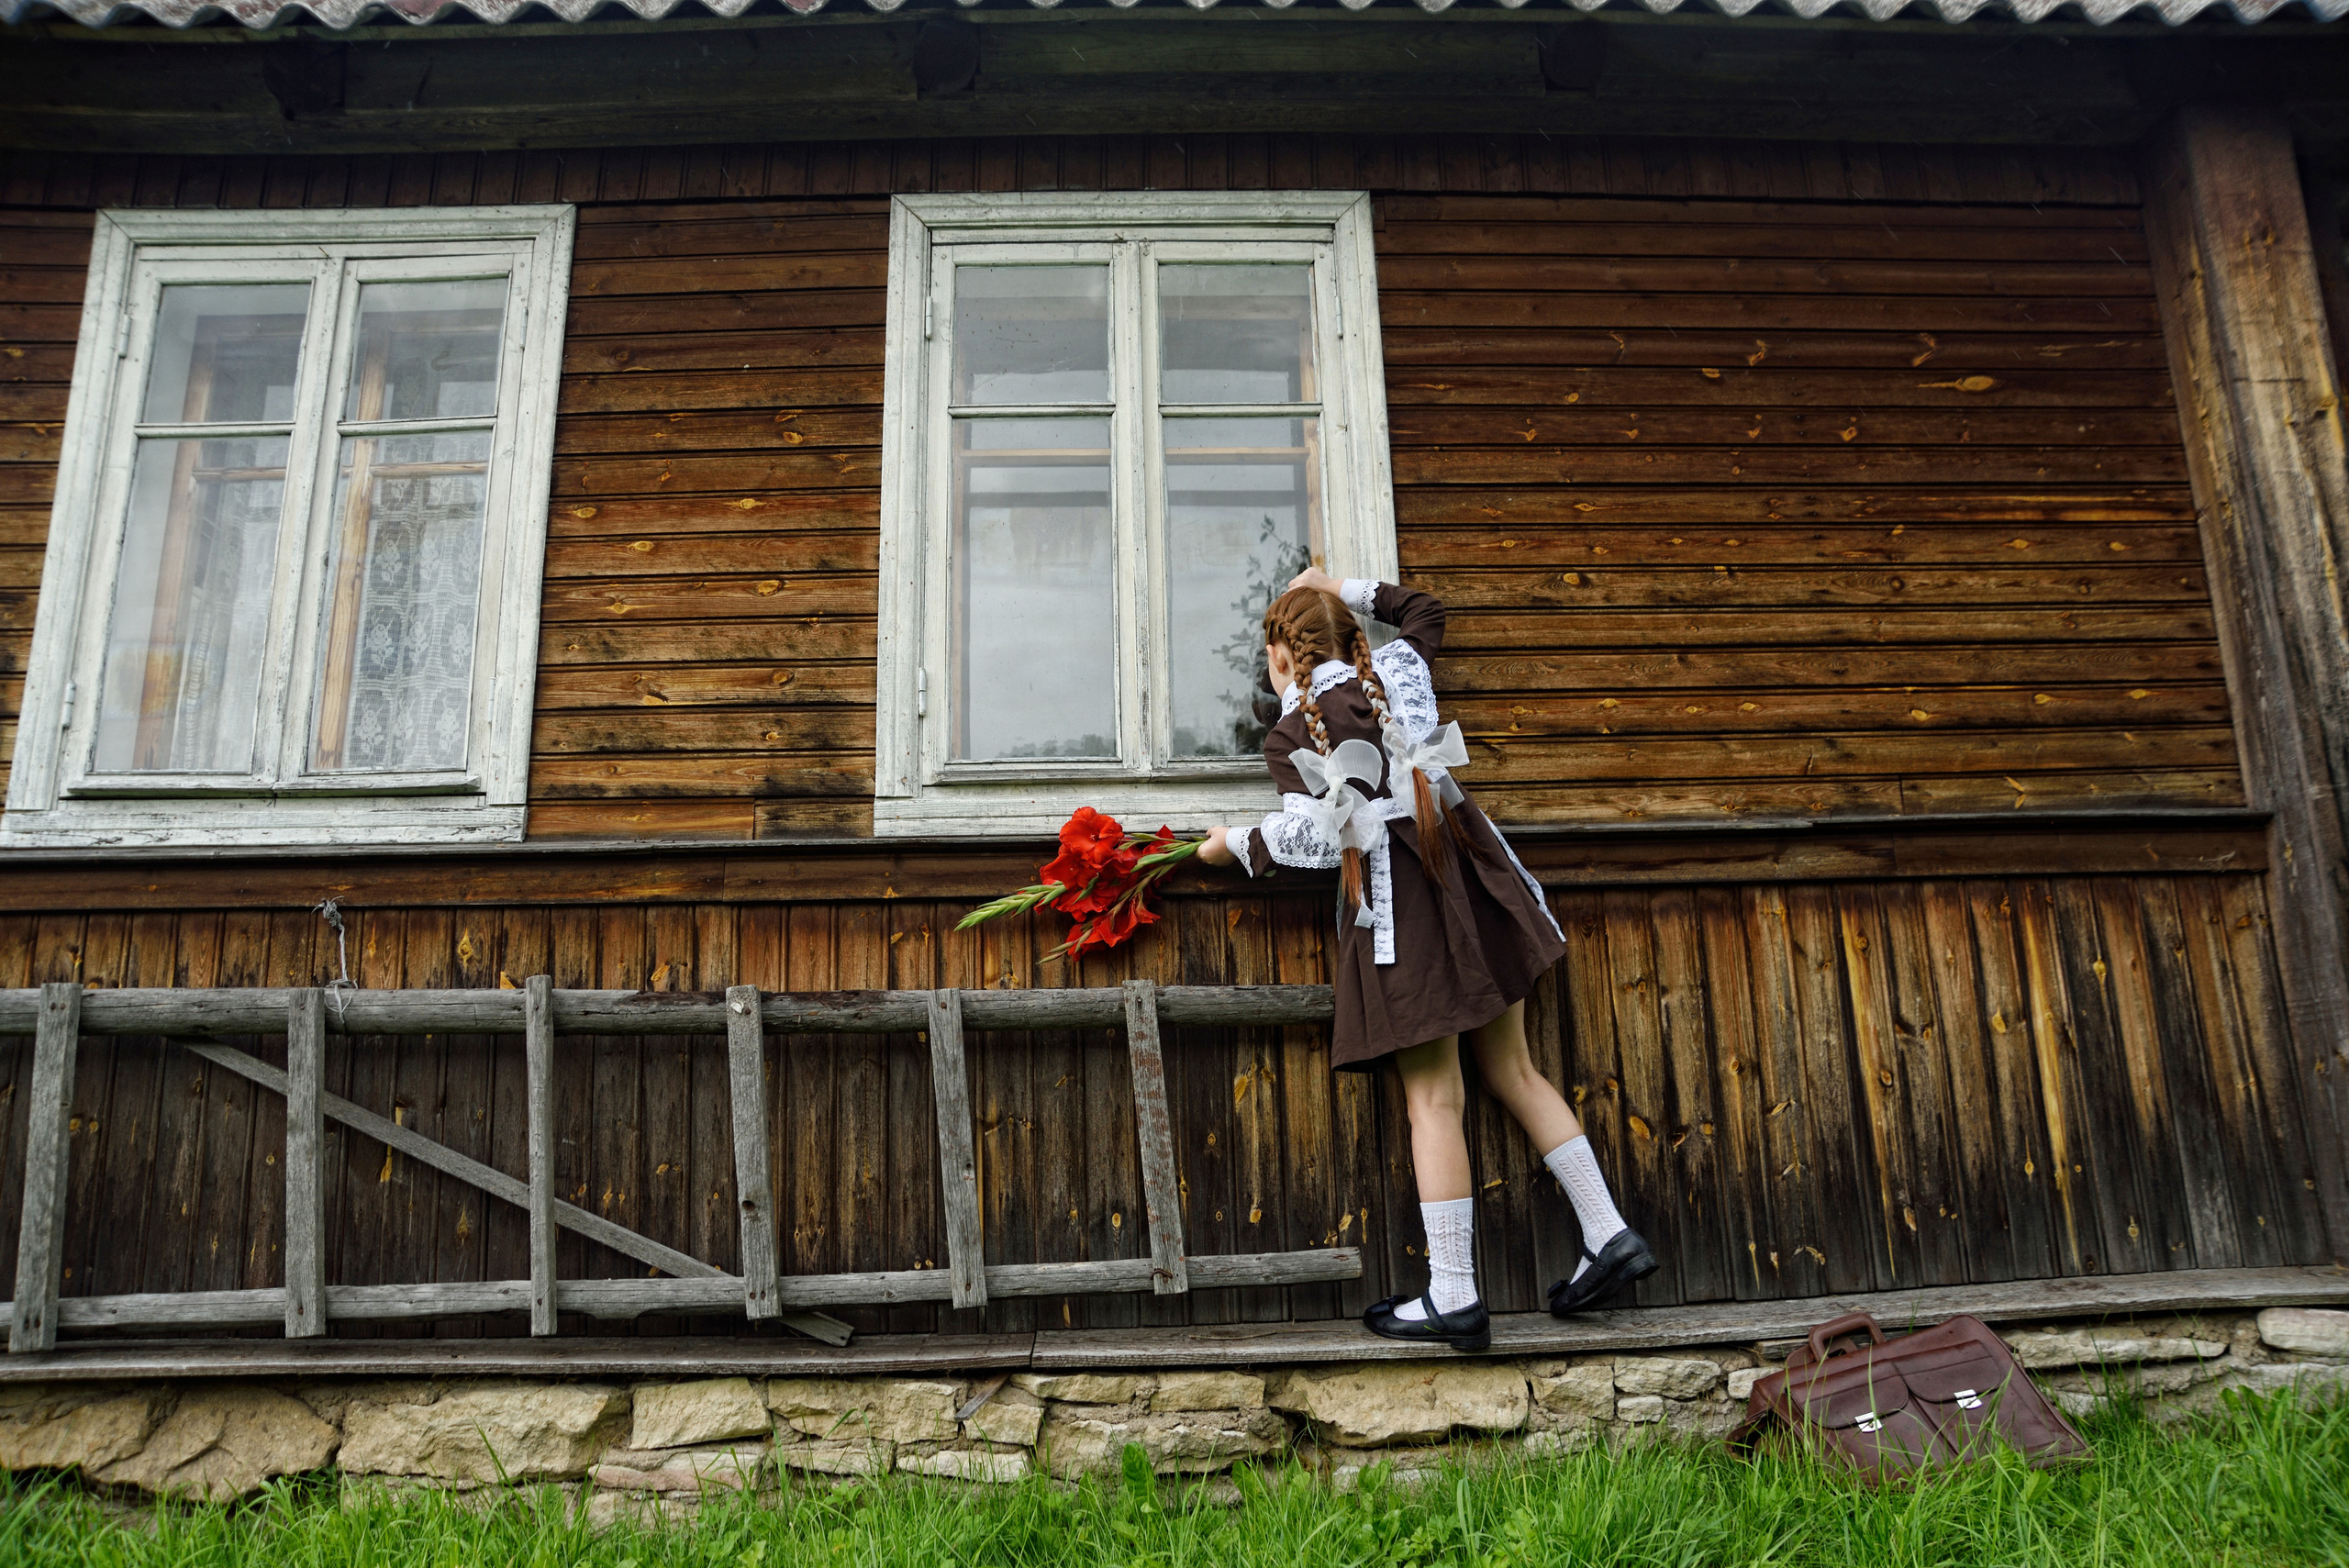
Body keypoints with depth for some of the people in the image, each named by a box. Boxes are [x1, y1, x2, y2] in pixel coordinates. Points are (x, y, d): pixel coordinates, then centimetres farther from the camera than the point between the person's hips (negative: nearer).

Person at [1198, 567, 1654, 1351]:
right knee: (1513, 1071, 14)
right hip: (1466, 863, 6)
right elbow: (1422, 610, 32)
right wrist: (1345, 591, 36)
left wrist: (1235, 844, 4)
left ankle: (1453, 1297, 1)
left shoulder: (1289, 736, -2)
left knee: (1433, 1100, -3)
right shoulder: (1395, 670, 12)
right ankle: (1610, 1235, 13)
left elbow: (1316, 834, -11)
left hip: (1392, 890, -5)